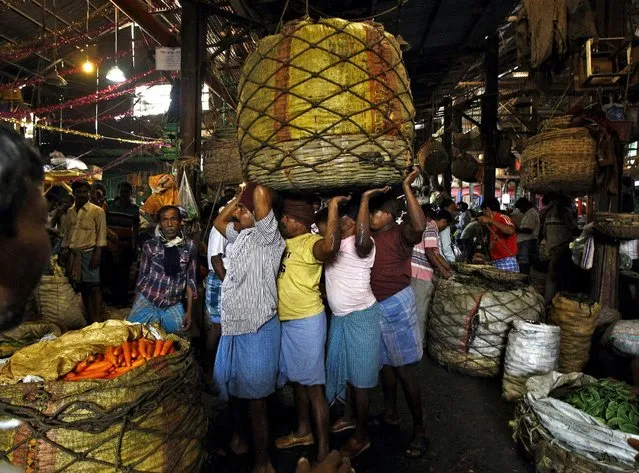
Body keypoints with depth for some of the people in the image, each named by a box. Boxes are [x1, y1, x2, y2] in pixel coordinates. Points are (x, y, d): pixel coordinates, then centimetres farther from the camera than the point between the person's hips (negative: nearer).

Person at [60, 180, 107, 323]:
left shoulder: (97, 211, -3)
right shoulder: (70, 211, 13)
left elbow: (101, 234, -7)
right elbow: (66, 232, 19)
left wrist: (97, 254, -14)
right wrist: (65, 250, 13)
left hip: (89, 253, -6)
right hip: (73, 254, 6)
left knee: (94, 287, -7)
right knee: (82, 287, 10)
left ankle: (97, 321, -7)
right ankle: (90, 318, 17)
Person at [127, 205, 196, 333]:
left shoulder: (189, 246, -2)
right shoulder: (150, 246, -4)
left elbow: (190, 279, 3)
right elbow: (142, 276, 5)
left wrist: (189, 311, 1)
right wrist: (135, 308, 6)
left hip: (174, 307, 1)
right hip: (147, 302, -1)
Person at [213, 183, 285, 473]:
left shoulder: (267, 236, -13)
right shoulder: (241, 236, 12)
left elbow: (261, 194, -26)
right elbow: (218, 222, 26)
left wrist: (251, 190, -3)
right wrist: (239, 196, 16)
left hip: (257, 330, -8)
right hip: (233, 327, 8)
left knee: (255, 399, 2)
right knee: (233, 388, 24)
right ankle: (236, 434, 48)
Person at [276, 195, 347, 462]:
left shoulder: (311, 242, -18)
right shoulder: (286, 242, 9)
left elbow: (330, 247, -43)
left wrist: (333, 205, -36)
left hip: (307, 322, -9)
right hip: (286, 321, 9)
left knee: (313, 384, 0)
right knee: (297, 379, 21)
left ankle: (323, 448, 13)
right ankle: (303, 431, 39)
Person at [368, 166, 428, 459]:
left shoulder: (400, 234, -14)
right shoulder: (370, 236, 9)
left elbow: (419, 225, -32)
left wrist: (406, 187, -31)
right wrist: (364, 198, 0)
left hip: (396, 305, -7)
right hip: (373, 306, 7)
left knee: (404, 369, -2)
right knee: (385, 363, 20)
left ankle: (419, 431, 11)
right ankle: (390, 413, 37)